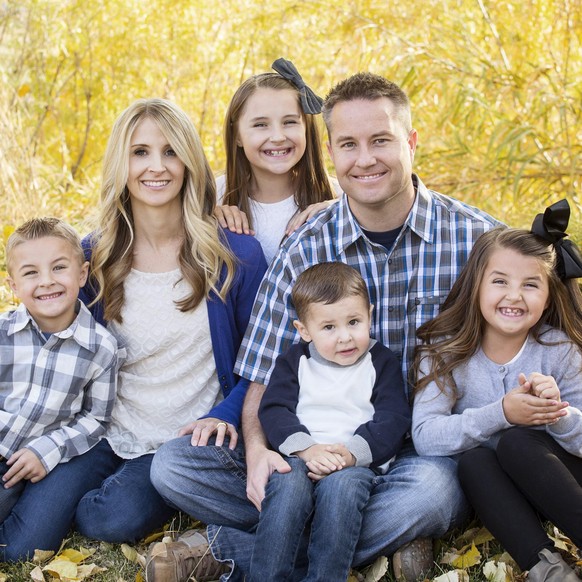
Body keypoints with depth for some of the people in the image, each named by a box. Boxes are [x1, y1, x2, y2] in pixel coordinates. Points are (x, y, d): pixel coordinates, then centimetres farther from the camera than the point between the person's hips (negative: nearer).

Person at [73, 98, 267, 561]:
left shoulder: (236, 255, -8)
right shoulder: (91, 258, 0)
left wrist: (225, 414, -16)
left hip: (191, 441, -3)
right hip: (110, 438, 4)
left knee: (117, 518, -30)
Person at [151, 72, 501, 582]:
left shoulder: (473, 237, -5)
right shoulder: (305, 251, -1)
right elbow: (264, 377, 0)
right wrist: (257, 449, -20)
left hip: (432, 449, -2)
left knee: (427, 488, -39)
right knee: (174, 465, -14)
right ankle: (382, 537, -17)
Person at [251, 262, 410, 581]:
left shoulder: (382, 361, 13)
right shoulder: (294, 360, 15)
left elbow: (393, 419, 2)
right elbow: (273, 409, 3)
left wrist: (352, 452, -15)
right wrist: (305, 448, -16)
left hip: (357, 462, -1)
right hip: (298, 457, 1)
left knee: (341, 486, -35)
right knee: (289, 485, -33)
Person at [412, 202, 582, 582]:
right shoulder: (445, 351, -8)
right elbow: (425, 436, -21)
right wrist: (499, 414, -34)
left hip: (549, 479, -1)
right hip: (487, 485, 1)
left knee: (516, 442, -30)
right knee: (473, 459, -30)